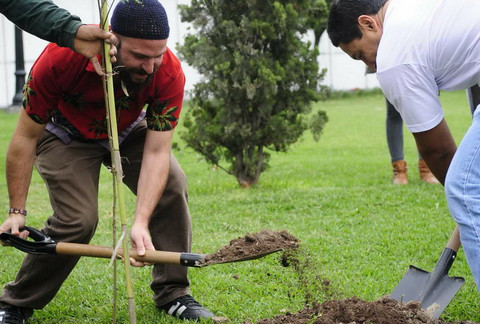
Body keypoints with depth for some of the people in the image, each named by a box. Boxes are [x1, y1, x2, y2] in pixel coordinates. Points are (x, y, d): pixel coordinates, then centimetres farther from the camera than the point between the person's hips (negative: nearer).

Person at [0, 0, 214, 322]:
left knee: (172, 187, -18)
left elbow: (156, 152, -29)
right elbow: (26, 138, -27)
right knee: (78, 219, -21)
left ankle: (173, 294, -1)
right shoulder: (62, 57, -38)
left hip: (128, 130, 3)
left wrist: (141, 222, -41)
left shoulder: (169, 73, -33)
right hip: (67, 134, -3)